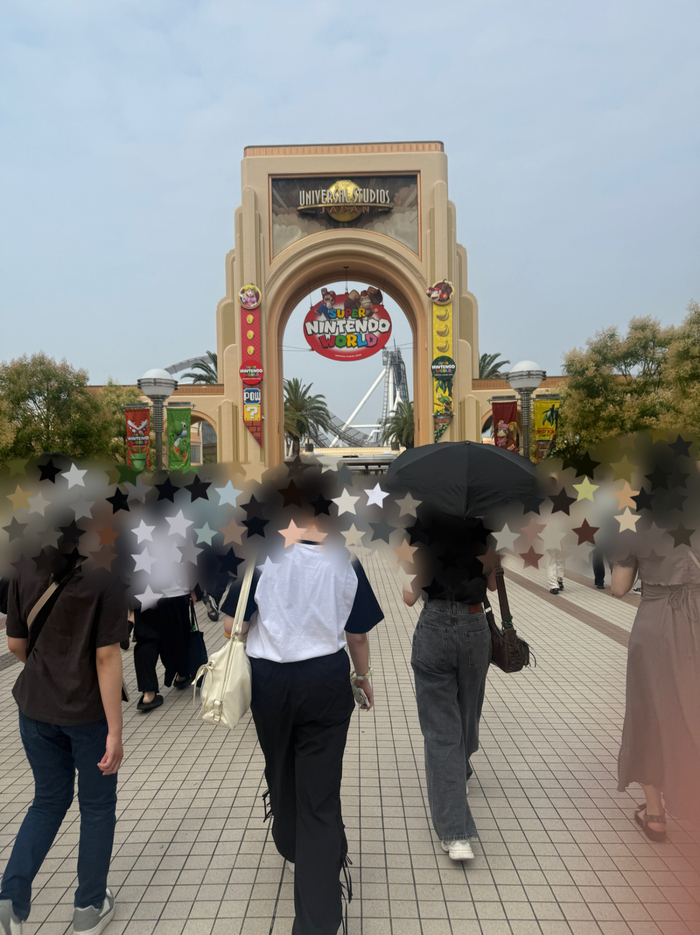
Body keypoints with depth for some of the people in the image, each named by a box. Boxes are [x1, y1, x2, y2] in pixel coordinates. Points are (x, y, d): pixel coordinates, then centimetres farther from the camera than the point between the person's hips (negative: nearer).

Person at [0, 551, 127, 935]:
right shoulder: (104, 578, -21)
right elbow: (107, 657, -19)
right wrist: (115, 731, -13)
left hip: (35, 705, 4)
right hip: (88, 710, -4)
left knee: (48, 800, 25)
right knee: (97, 806, 17)